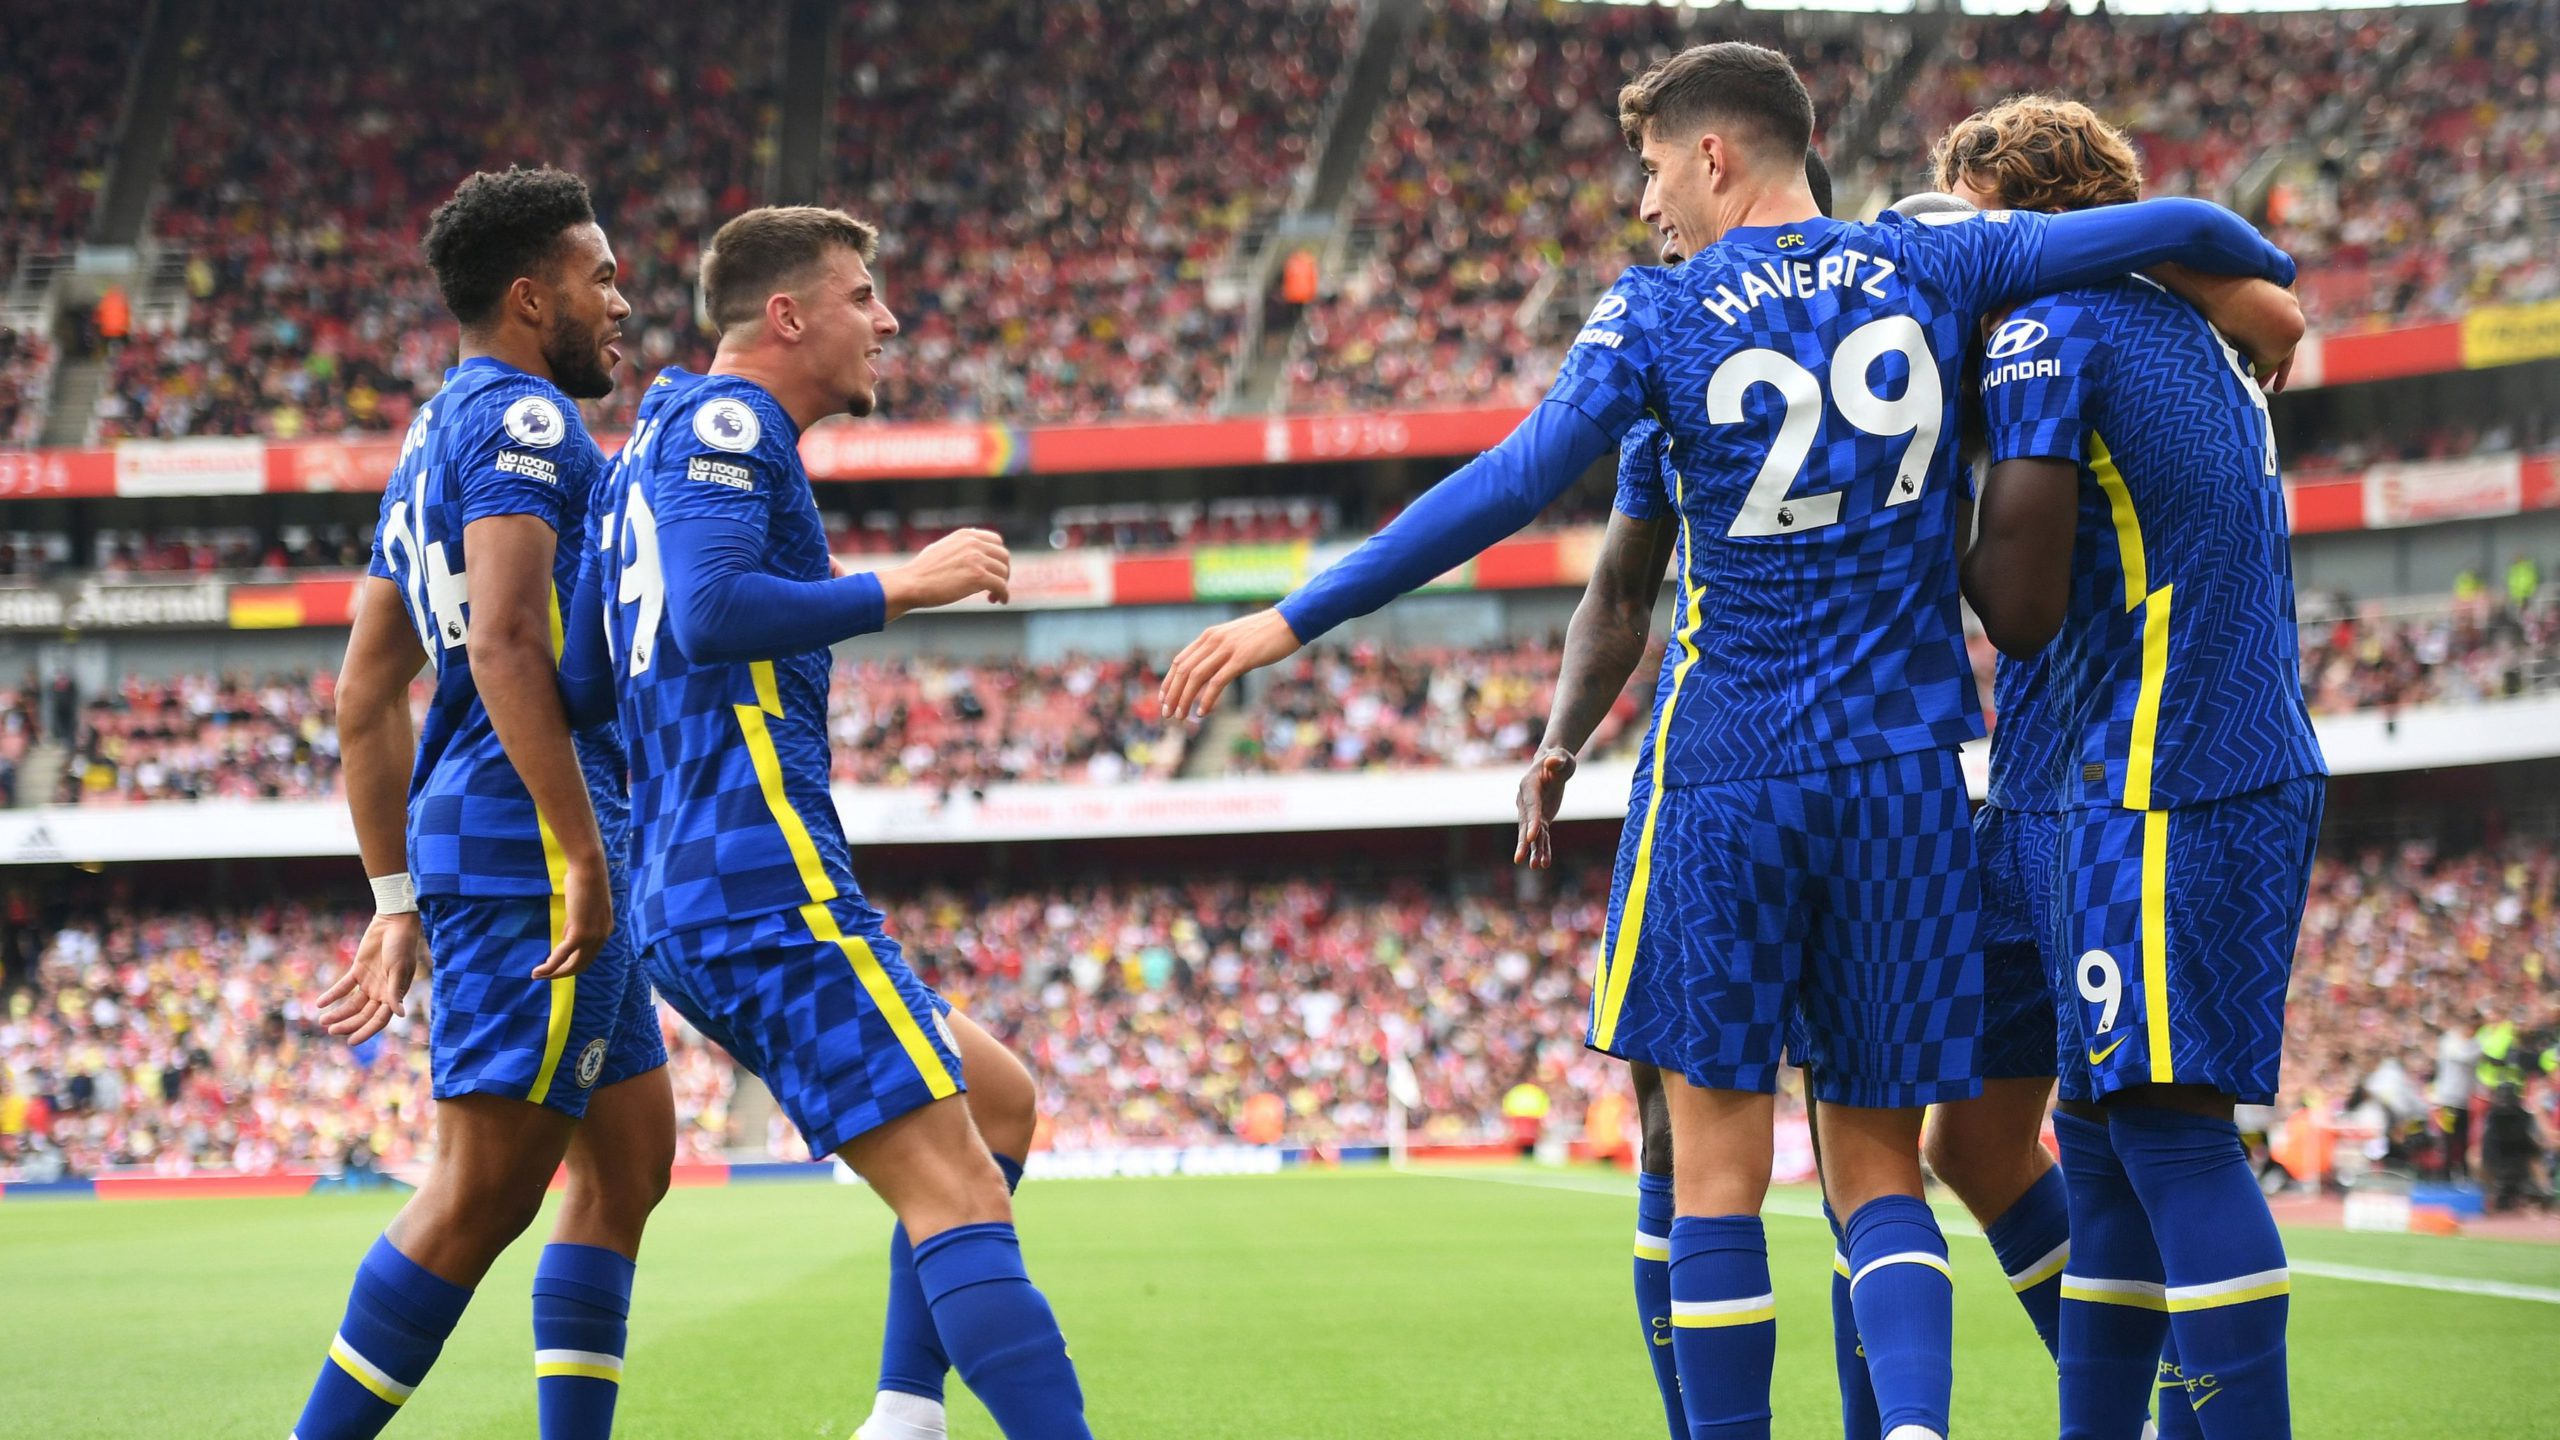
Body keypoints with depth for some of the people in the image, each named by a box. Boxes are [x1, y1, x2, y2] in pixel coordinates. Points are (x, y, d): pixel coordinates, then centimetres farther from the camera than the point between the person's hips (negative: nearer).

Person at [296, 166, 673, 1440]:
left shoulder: (433, 440, 22)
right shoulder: (521, 420, -8)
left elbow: (365, 693, 23)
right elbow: (506, 644, -22)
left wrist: (397, 898, 24)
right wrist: (586, 855, -23)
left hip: (462, 833, 10)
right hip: (529, 833, -10)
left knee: (630, 1154, 12)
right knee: (486, 1187, -9)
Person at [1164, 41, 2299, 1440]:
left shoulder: (1661, 312, -4)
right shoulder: (1925, 265, 4)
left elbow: (1510, 487, -12)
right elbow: (2173, 224, 4)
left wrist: (1296, 618, -9)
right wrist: (2276, 286, 26)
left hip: (1727, 767, -3)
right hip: (1904, 772, 3)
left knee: (1716, 1159, 4)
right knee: (1879, 1166, 7)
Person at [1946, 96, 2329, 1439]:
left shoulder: (2044, 335, -7)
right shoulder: (2200, 343, 20)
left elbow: (2023, 612, -13)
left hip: (2148, 794, -9)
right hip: (2251, 766, 9)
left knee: (2170, 1127, -11)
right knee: (2104, 1139, 11)